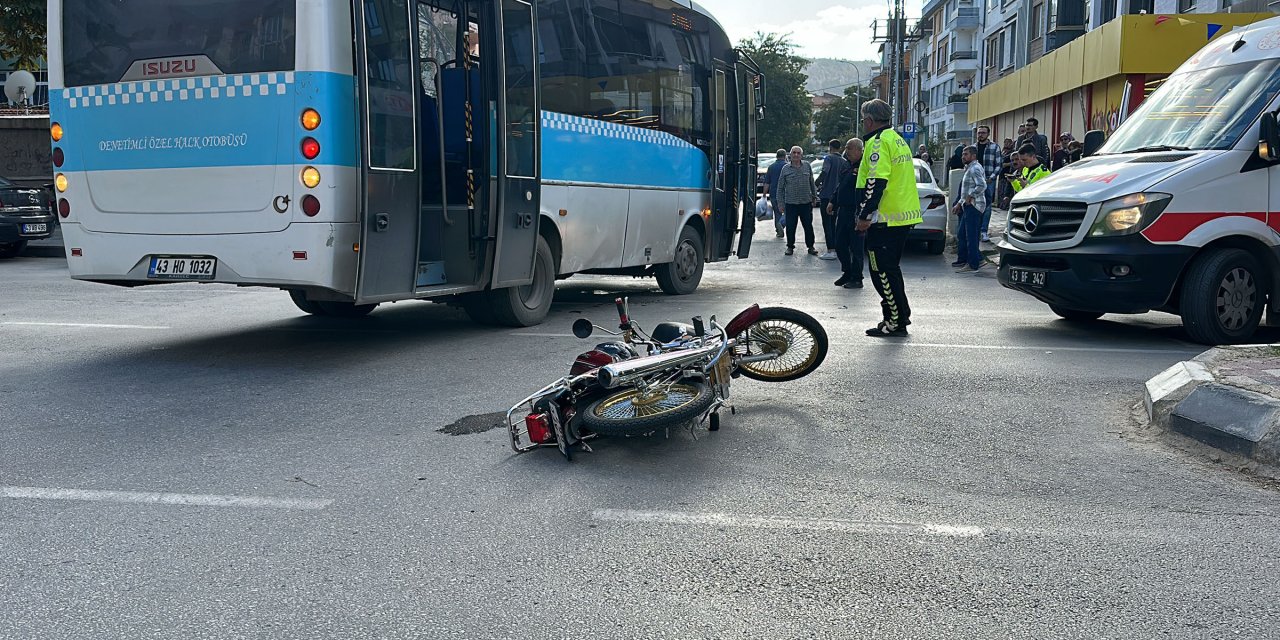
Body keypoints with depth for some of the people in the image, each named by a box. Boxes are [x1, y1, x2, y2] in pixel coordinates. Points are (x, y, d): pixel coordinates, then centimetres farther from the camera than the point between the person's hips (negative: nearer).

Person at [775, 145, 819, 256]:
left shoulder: (807, 167, 6)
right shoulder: (785, 168, 2)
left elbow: (812, 183, 13)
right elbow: (780, 187, 4)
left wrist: (814, 197, 13)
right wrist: (781, 202, 1)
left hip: (806, 202, 1)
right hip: (790, 203, -1)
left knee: (808, 226, 5)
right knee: (790, 227, 1)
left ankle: (810, 246, 17)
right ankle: (790, 247, 16)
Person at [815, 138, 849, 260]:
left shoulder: (829, 158, -9)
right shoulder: (844, 161, 11)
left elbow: (825, 172, -25)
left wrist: (817, 183, -10)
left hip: (827, 195, -7)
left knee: (827, 224, -5)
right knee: (833, 223, 16)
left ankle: (830, 251, -9)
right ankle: (834, 248, 18)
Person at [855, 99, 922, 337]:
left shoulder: (878, 142, -13)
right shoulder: (898, 140, 18)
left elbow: (876, 182, -22)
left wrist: (865, 215, -20)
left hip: (885, 219, -10)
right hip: (904, 216, 10)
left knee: (883, 272, -4)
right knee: (890, 269, 19)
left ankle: (896, 323, -2)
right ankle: (901, 315, 25)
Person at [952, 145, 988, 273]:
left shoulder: (975, 168, -13)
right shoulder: (970, 168, 21)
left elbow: (982, 185, -28)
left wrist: (970, 196, -19)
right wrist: (959, 203, 24)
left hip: (973, 206, -11)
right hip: (968, 206, 11)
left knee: (971, 236, -9)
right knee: (961, 235, 14)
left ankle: (973, 265, -7)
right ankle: (963, 260, 20)